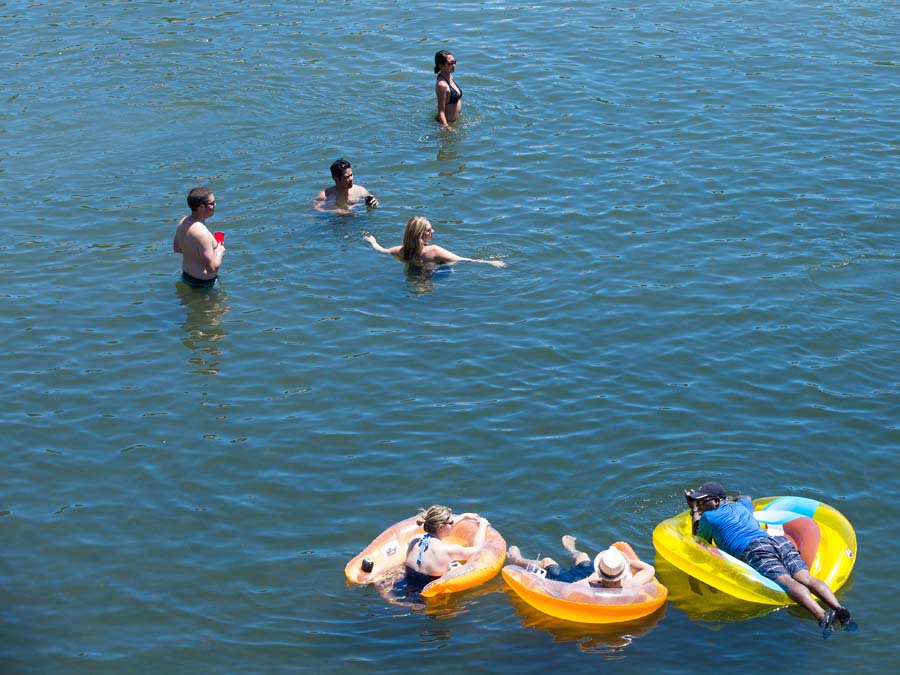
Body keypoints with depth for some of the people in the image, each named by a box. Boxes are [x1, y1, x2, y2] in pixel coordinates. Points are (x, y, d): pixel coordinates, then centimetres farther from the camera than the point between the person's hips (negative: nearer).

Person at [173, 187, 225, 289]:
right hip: (204, 283, -10)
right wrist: (219, 252, -11)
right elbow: (212, 267, -30)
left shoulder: (183, 222, -2)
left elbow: (176, 248, 16)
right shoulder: (202, 233, -31)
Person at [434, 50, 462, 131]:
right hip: (448, 122, -9)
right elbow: (441, 111, -23)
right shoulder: (442, 85, -24)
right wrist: (446, 127, -30)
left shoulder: (450, 77, 4)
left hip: (455, 120, 9)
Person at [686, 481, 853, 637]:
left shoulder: (708, 517, 18)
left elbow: (698, 538, 38)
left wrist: (694, 510, 47)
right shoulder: (741, 506, 37)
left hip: (754, 549, -6)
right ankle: (838, 608, -42)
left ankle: (822, 615, -53)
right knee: (805, 578, -14)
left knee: (786, 581, -28)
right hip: (781, 541, 7)